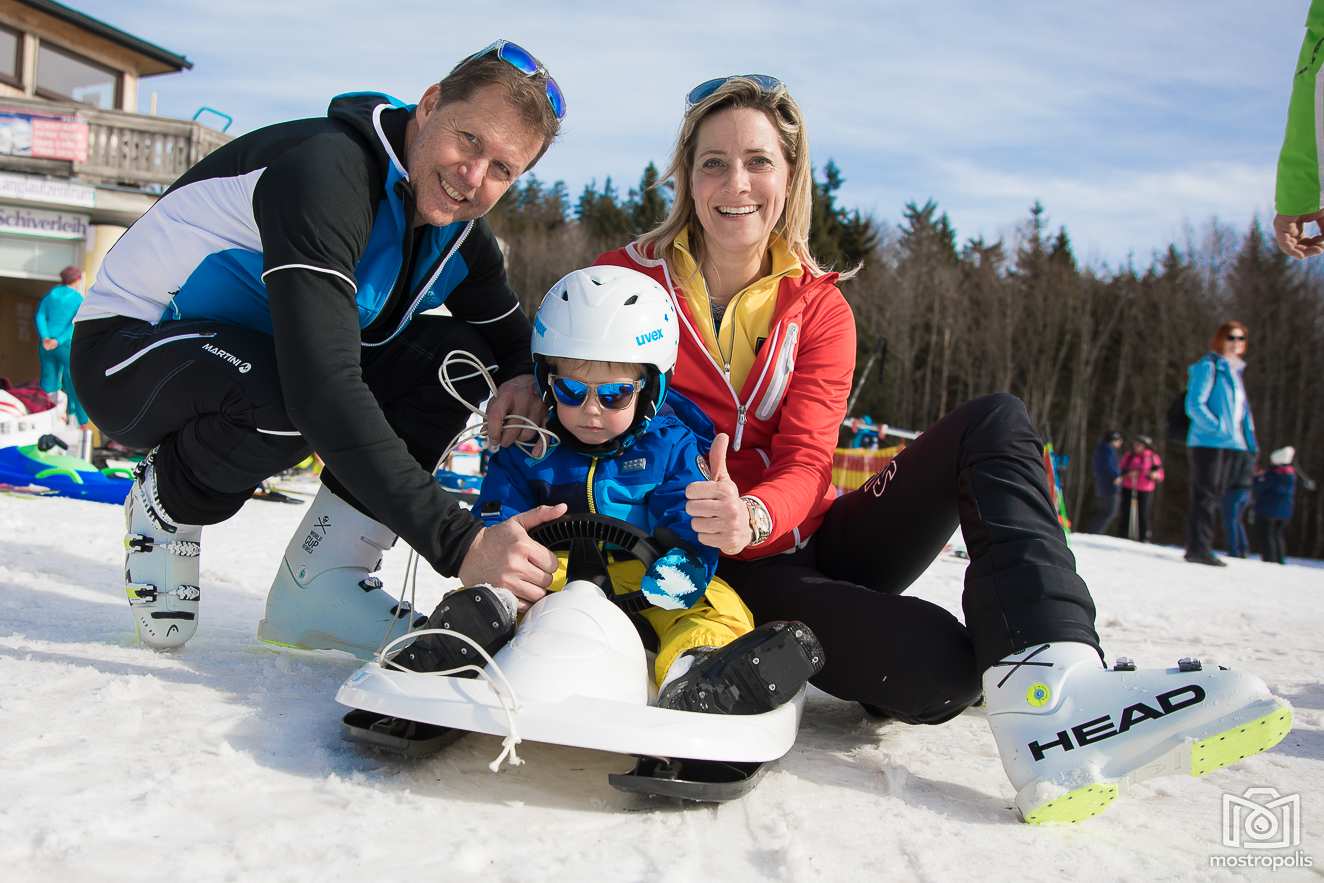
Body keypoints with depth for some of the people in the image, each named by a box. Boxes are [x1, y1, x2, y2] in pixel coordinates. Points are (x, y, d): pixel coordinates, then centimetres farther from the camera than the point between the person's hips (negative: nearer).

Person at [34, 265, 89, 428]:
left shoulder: (50, 294, 9)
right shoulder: (78, 299, -3)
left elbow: (39, 316, -2)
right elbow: (76, 324, -14)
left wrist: (45, 337, -11)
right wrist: (59, 341, -16)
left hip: (47, 345, 4)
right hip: (67, 346, -4)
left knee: (48, 383, 10)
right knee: (73, 384, 2)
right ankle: (82, 421, 4)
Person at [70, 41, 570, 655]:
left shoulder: (457, 225, -4)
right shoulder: (327, 171, -30)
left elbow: (510, 333, 10)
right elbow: (322, 389, -42)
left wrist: (521, 379, -17)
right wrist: (456, 542, -46)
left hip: (263, 350, 8)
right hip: (128, 349, -7)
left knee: (459, 355, -11)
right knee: (284, 396, -39)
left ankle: (320, 584, -10)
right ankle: (166, 503, -4)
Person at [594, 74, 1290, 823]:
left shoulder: (818, 308, 4)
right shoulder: (628, 281, -3)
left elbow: (806, 466, -8)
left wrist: (751, 515, -34)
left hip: (808, 538, 5)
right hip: (719, 570, -5)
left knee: (994, 424, -19)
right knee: (937, 661, -36)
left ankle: (1046, 694, -36)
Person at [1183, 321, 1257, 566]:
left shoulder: (1235, 372, 20)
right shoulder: (1208, 366, -5)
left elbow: (1242, 411, 24)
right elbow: (1195, 405, -13)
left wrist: (1251, 443, 13)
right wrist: (1218, 428, -22)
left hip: (1231, 445, 8)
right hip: (1208, 443, -8)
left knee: (1215, 498, 9)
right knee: (1206, 496, -10)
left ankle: (1200, 547, 14)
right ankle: (1198, 548, -10)